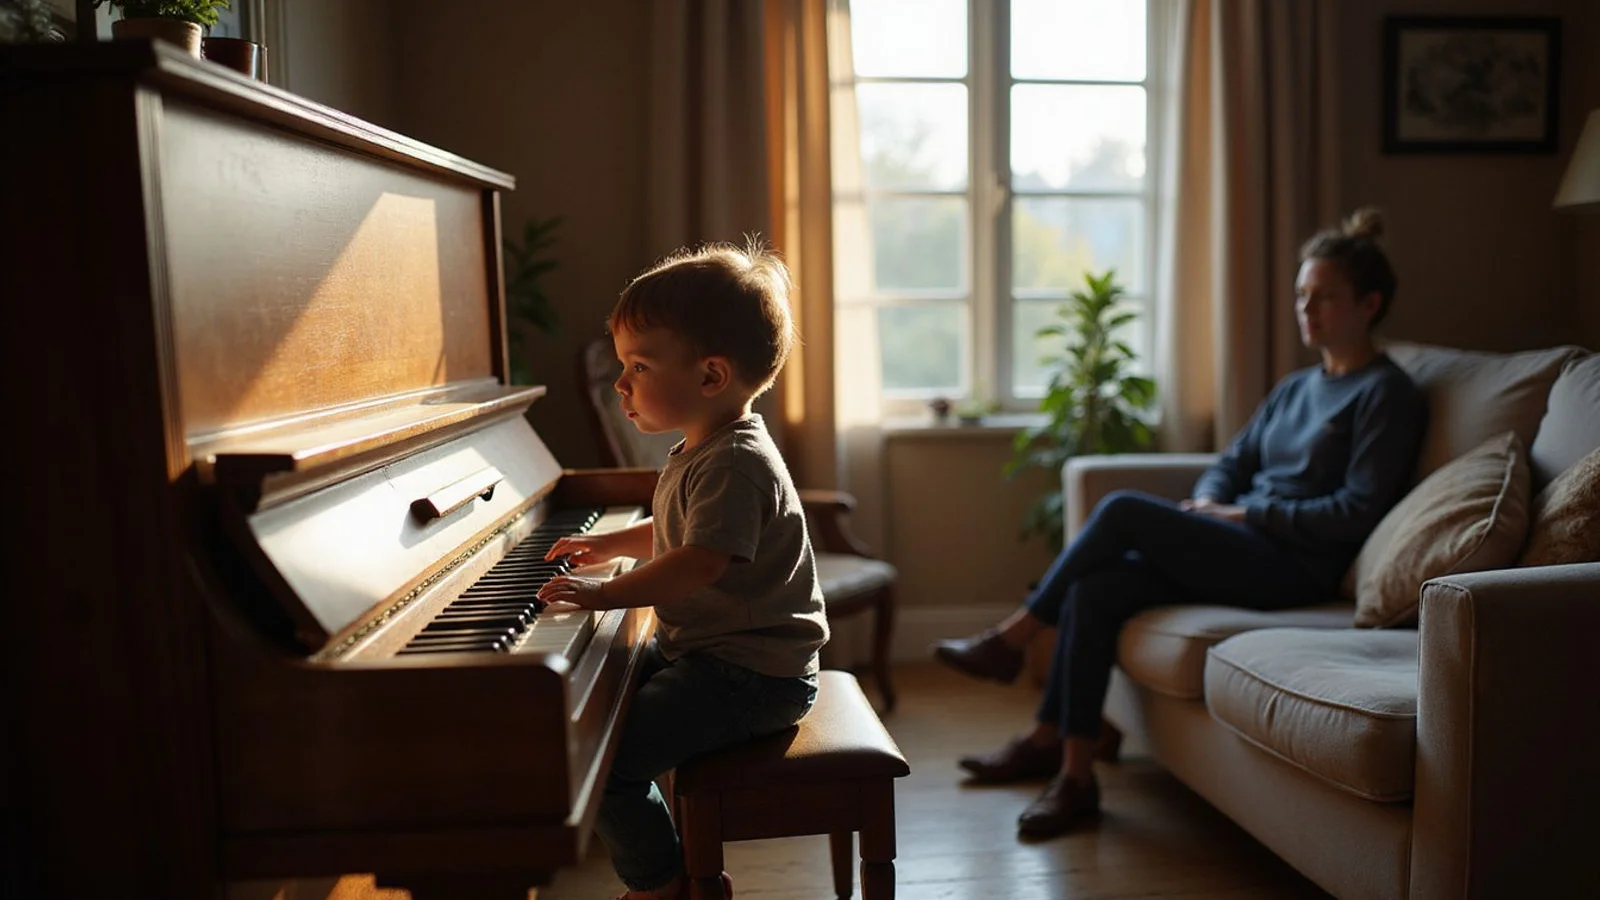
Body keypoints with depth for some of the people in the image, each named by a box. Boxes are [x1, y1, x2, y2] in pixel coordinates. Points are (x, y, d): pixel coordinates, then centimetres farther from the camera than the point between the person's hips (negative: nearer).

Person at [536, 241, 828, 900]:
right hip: (699, 649, 11)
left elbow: (701, 562, -34)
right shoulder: (700, 454, 12)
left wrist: (607, 593, -30)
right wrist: (612, 544, 29)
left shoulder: (736, 464, -21)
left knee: (605, 754, -18)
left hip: (750, 675, -11)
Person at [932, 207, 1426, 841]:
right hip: (1242, 548, 7)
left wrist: (1245, 513, -12)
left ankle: (1011, 639, -7)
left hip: (1295, 568, -7)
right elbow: (1232, 462, 20)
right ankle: (1072, 773, -9)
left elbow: (1356, 512, -12)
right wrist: (1207, 504, -2)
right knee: (1094, 589, -16)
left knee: (1123, 511, -22)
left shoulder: (1386, 394, -3)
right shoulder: (1296, 387, 20)